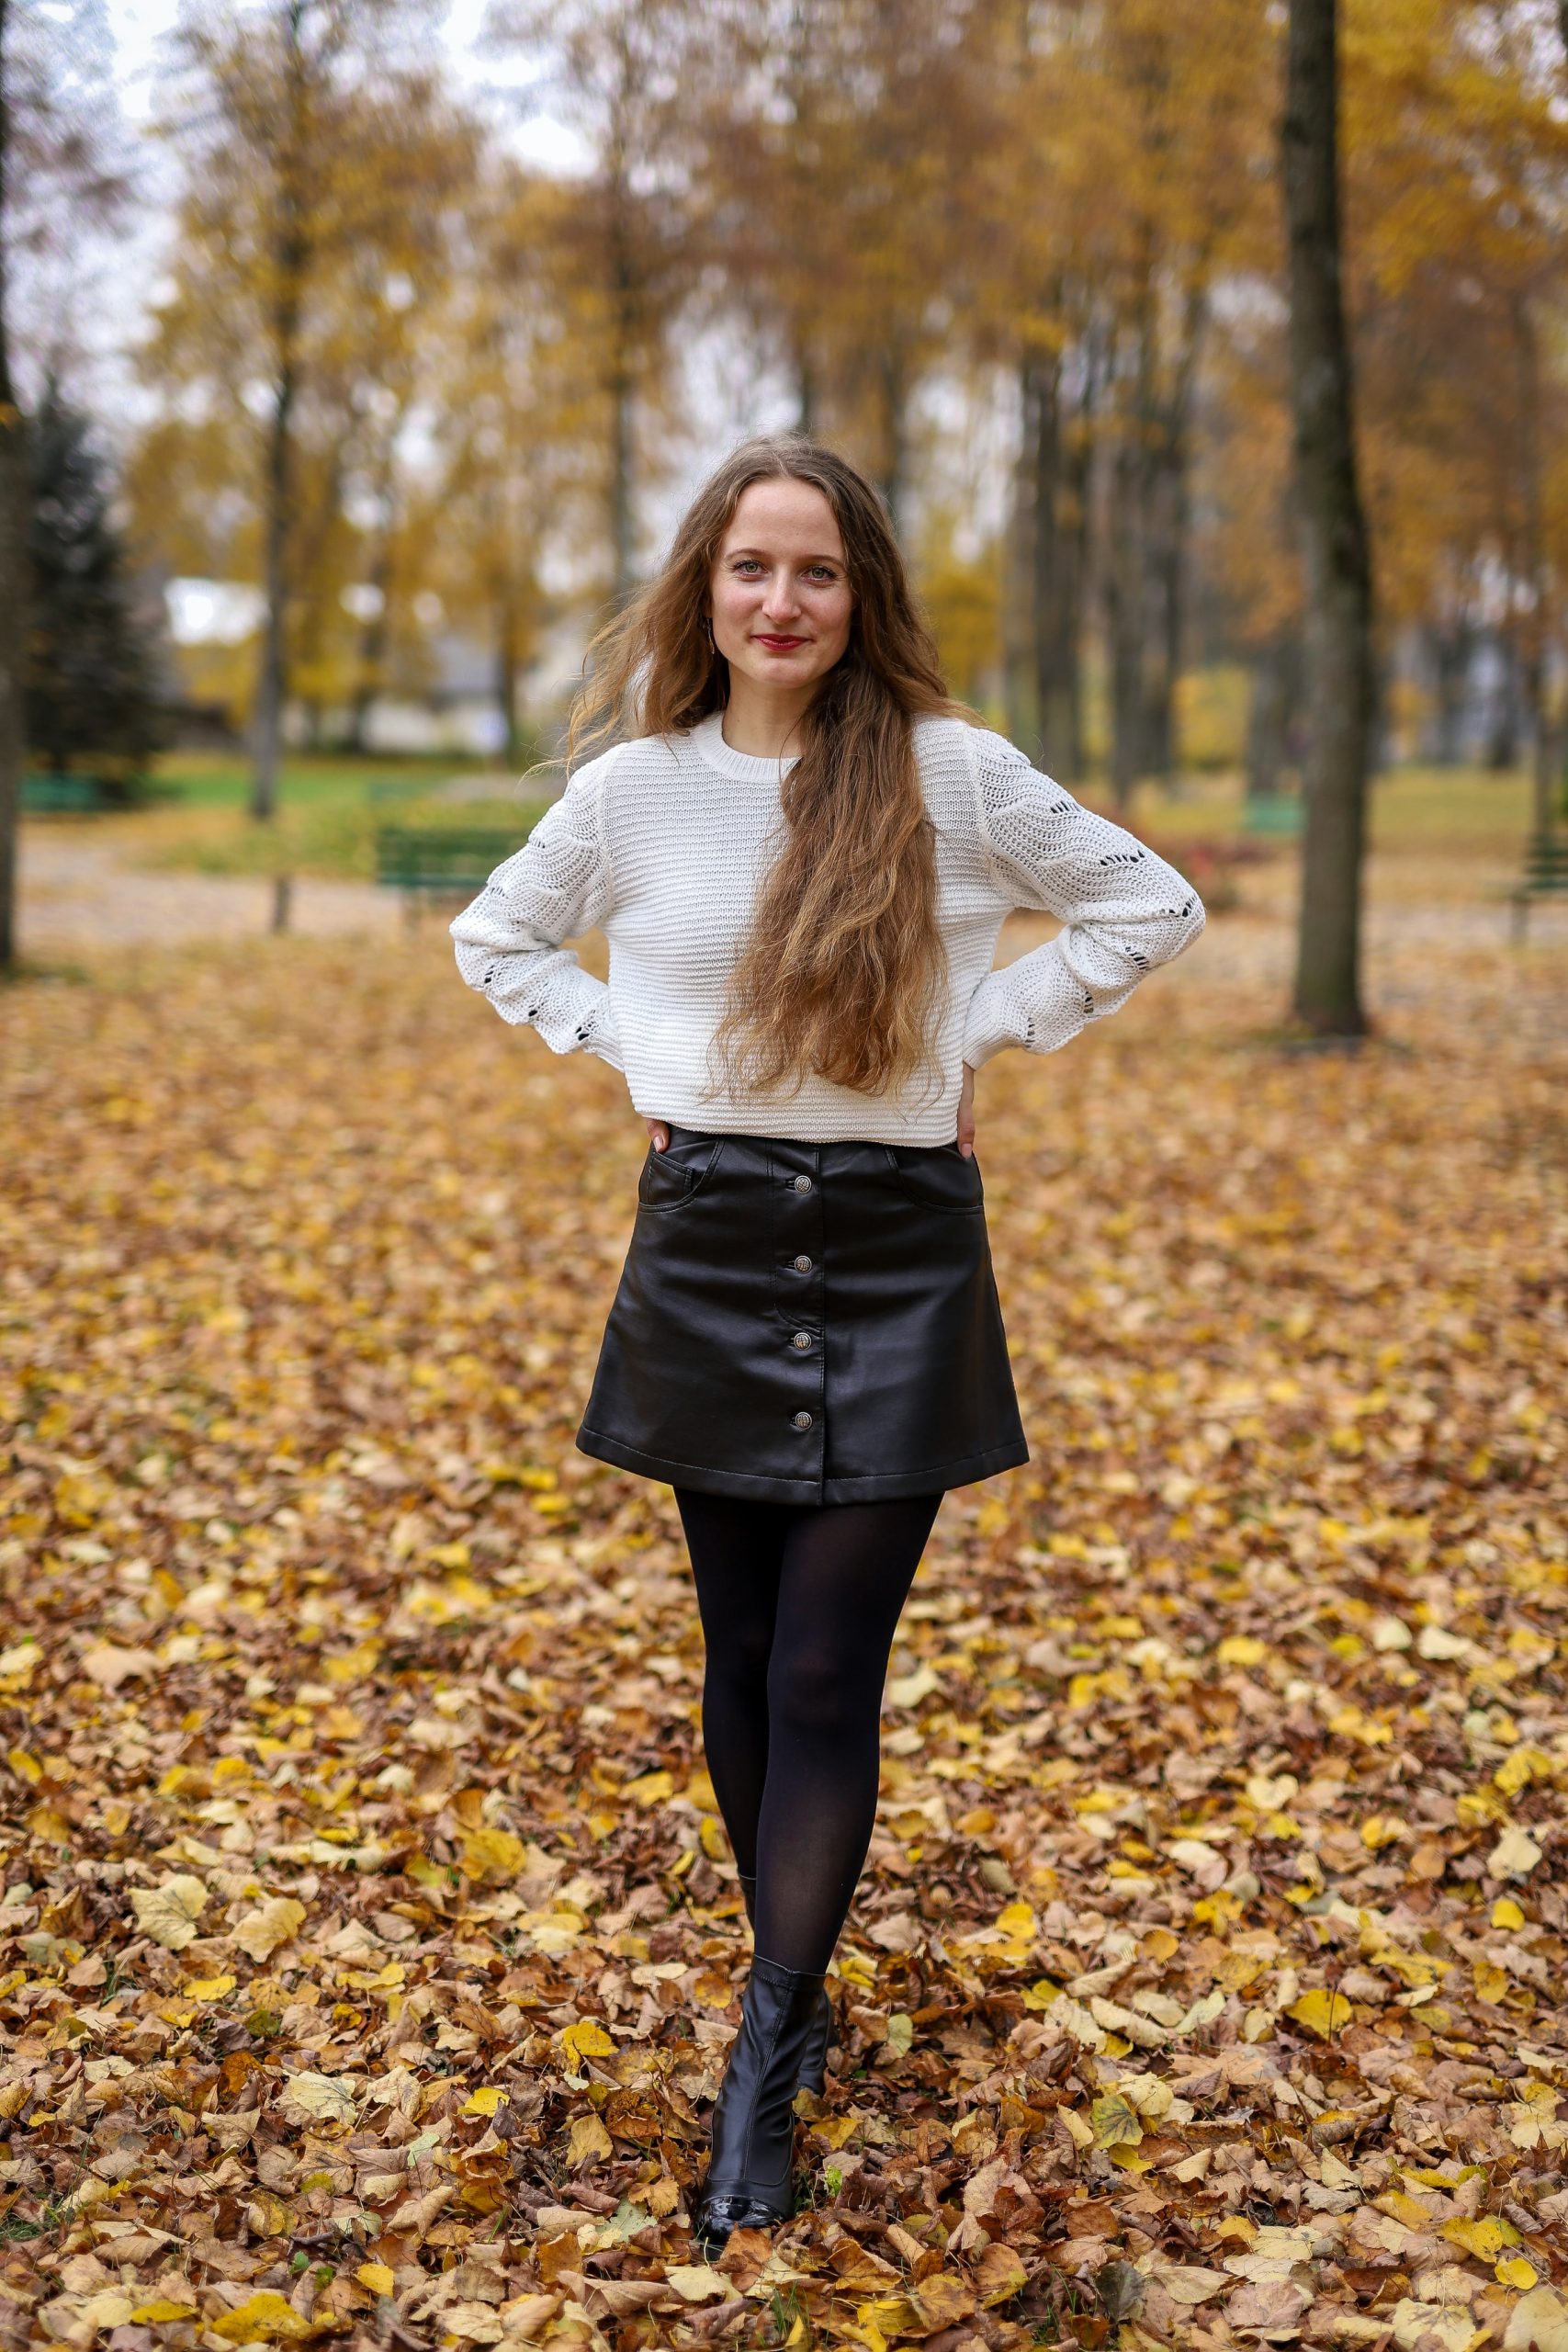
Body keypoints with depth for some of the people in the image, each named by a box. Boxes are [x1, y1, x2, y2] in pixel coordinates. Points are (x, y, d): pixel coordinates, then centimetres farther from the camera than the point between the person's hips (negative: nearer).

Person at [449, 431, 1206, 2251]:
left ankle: (761, 2072, 5)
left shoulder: (955, 774, -5)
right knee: (743, 1664, 10)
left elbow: (1151, 908, 5)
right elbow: (494, 941, 18)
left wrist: (978, 1033, -2)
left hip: (898, 1260, -2)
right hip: (709, 1253, 2)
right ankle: (794, 1984, 30)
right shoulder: (633, 786, 1)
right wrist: (626, 1049, 3)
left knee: (827, 1677, -4)